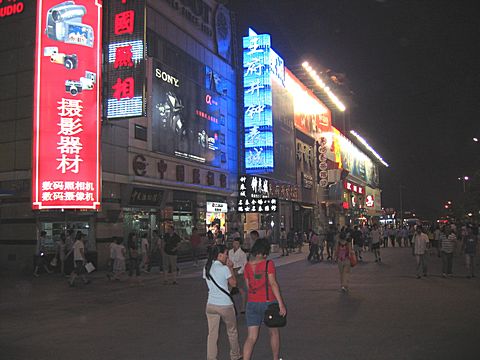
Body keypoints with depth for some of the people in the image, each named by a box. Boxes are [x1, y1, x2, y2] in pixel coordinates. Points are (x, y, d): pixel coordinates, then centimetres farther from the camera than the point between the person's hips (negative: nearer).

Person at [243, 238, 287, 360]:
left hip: (252, 304, 3)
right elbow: (273, 284, -16)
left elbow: (248, 286, 5)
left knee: (251, 337, 4)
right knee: (274, 333, 20)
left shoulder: (247, 266, 2)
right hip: (268, 303, -3)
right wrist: (281, 304, -16)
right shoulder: (268, 264, -11)